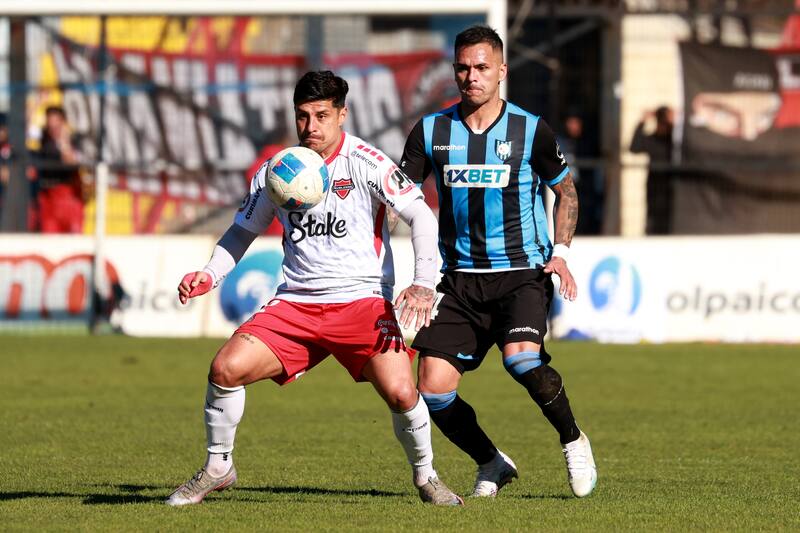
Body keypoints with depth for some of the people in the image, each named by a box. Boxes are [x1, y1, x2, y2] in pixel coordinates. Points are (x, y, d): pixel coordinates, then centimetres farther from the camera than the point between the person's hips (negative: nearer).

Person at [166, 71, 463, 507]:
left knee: (400, 393, -21)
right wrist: (209, 275, 1)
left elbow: (420, 216, -10)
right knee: (226, 369, -15)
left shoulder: (364, 161, -7)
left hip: (362, 299, -3)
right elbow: (243, 231, 18)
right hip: (295, 303, 3)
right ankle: (217, 468, 7)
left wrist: (423, 283, -23)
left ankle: (425, 477, 8)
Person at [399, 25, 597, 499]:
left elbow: (566, 191, 13)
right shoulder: (431, 131, 3)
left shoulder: (531, 131, -1)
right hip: (461, 278, 3)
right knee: (434, 390, -8)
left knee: (522, 357, -30)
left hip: (522, 272, -3)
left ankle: (573, 439, -2)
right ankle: (491, 464, 18)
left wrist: (560, 253, 0)